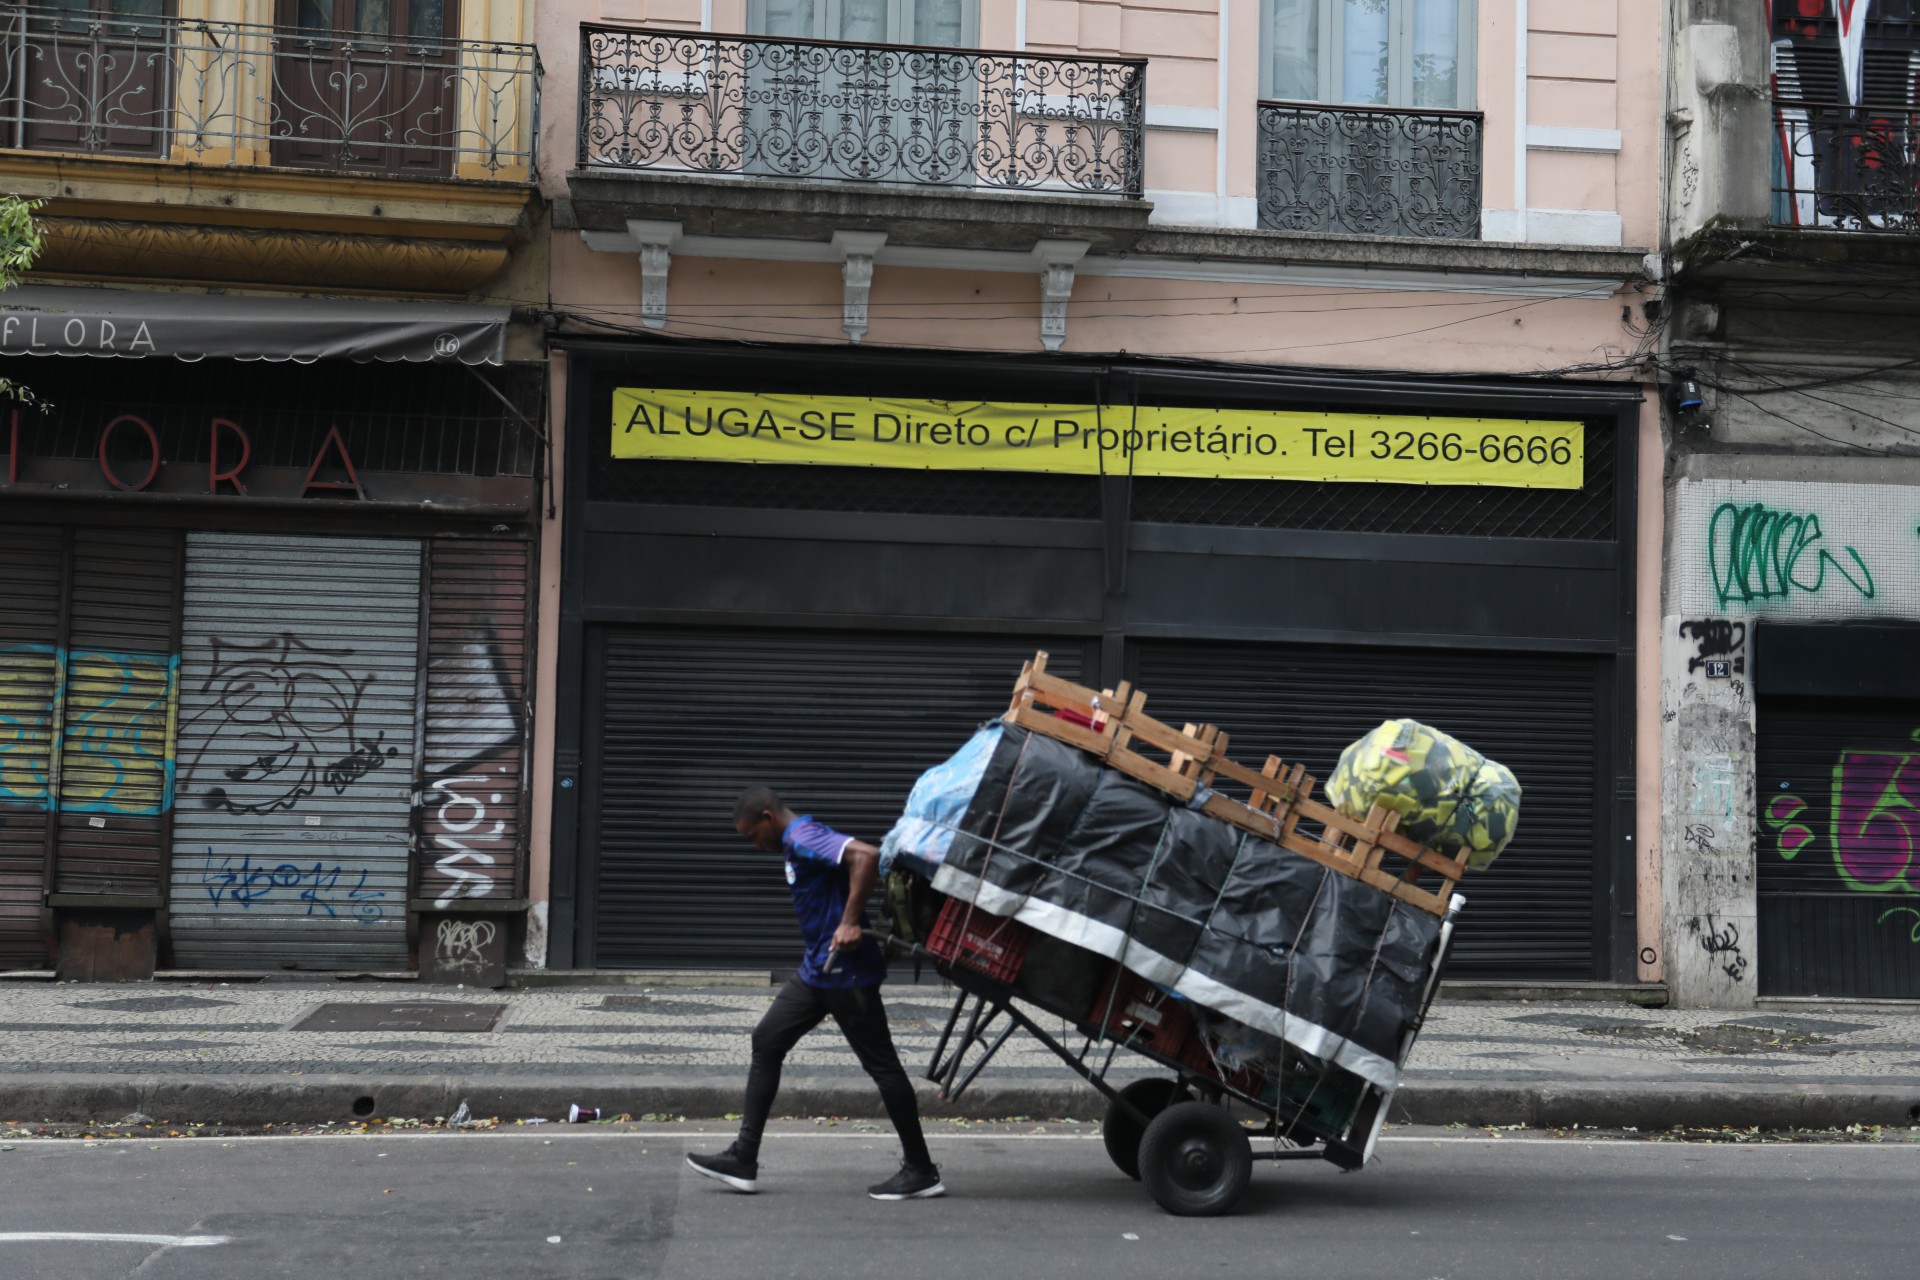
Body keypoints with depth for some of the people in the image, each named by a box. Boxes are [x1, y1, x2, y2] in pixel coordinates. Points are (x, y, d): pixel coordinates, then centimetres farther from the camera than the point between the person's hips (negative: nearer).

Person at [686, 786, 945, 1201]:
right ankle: (743, 1159, 11)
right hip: (818, 969, 11)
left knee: (881, 1063, -3)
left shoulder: (804, 837, -15)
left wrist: (850, 922, -28)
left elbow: (867, 856, -30)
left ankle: (921, 1173, 6)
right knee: (766, 1042, 9)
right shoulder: (799, 844, 16)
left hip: (847, 972, -11)